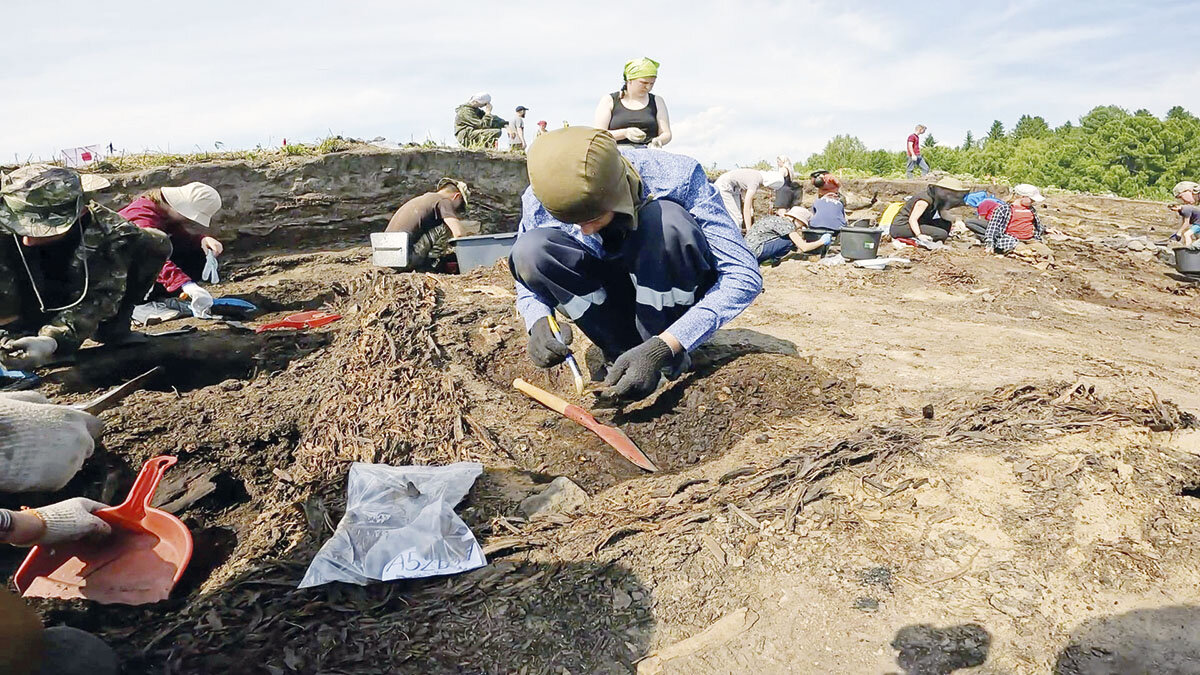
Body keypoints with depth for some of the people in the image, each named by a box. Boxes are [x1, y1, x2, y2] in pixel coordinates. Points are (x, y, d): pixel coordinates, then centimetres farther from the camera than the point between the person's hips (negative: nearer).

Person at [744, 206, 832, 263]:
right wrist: (822, 241, 3)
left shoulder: (778, 219, 17)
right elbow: (804, 247, -10)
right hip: (755, 251, -9)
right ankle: (774, 259, 1)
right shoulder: (787, 224, -9)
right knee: (791, 240, -10)